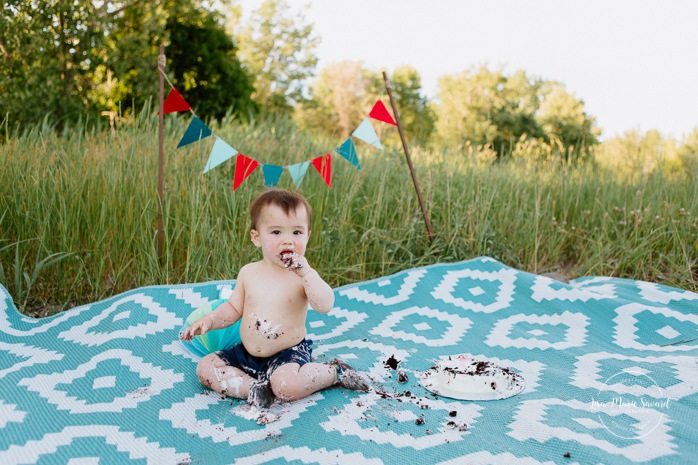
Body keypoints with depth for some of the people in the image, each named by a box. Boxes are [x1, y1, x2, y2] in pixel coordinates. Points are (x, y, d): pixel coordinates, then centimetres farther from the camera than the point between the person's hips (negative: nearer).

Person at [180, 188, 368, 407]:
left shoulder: (304, 274, -10)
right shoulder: (248, 273, 1)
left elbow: (325, 306, -26)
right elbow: (233, 308, 13)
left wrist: (307, 273, -33)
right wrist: (208, 320, -4)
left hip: (288, 353, -5)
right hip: (246, 353, 6)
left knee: (288, 384, -34)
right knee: (205, 367, -5)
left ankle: (335, 372, -7)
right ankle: (253, 388, -16)